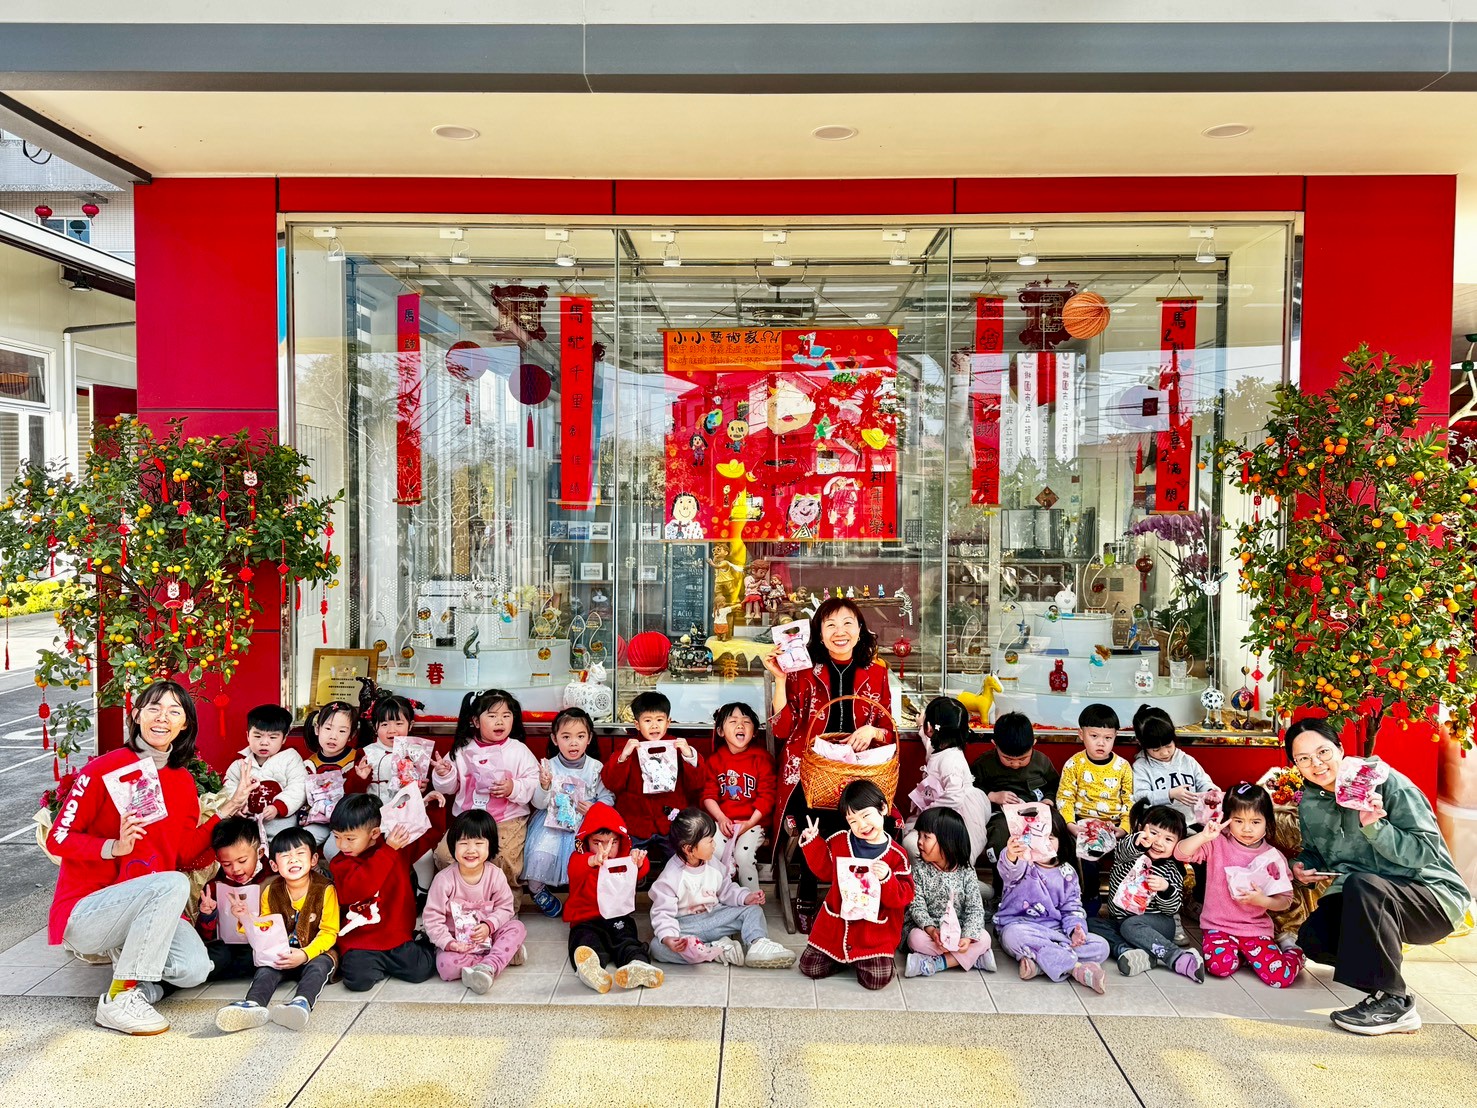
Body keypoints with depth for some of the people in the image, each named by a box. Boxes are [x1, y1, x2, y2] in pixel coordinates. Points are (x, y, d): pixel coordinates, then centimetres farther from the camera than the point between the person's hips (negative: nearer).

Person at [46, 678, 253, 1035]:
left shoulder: (184, 781, 7)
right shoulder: (104, 770, -10)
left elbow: (184, 854, 5)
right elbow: (57, 839, -9)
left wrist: (228, 808, -2)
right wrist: (114, 847, -25)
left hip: (147, 908, 5)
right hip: (83, 912, -5)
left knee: (195, 970, -21)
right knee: (174, 884, -34)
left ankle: (125, 951, 10)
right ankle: (119, 1000, -21)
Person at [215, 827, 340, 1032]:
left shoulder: (325, 889, -11)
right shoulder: (270, 892, 3)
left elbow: (329, 932, -11)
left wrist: (305, 954, -27)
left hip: (316, 952, -4)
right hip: (281, 955, 4)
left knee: (318, 967, -33)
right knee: (266, 969, -25)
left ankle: (301, 1004, -59)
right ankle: (253, 1005, -52)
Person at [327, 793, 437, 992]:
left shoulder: (397, 848, 6)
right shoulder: (340, 864, -2)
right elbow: (357, 889, -22)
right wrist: (388, 852, -22)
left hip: (396, 936, 1)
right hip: (359, 942, -1)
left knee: (421, 970, -15)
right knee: (358, 979, -26)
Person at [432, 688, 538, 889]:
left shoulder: (519, 750, 0)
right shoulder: (463, 749, 6)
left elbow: (535, 783, -4)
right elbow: (450, 787, 14)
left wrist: (514, 788, -20)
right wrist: (443, 774, -7)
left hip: (508, 820, -3)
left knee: (503, 860, -26)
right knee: (444, 854, -14)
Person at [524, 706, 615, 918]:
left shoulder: (596, 767, -1)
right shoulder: (549, 766, -2)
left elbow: (608, 796, 5)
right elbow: (539, 804, -3)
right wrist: (544, 786, -22)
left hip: (585, 822, 0)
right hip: (553, 821, 0)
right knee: (540, 854, -22)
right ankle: (537, 890, 9)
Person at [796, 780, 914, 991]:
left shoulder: (896, 855, -11)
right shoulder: (839, 841, -2)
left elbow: (904, 896, -11)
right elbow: (824, 869, 13)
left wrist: (887, 878, -29)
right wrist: (812, 842, 2)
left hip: (875, 931, -3)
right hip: (835, 924, 3)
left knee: (877, 980, -13)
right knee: (809, 968, 0)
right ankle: (841, 957, 28)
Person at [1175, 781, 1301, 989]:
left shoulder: (1274, 857, 0)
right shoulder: (1217, 844, -3)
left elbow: (1285, 900, 1)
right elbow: (1181, 853, -14)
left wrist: (1262, 901, -19)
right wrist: (1204, 836, -28)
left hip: (1256, 929, 1)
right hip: (1218, 925, -1)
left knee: (1281, 977, -15)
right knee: (1221, 966, -27)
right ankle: (1237, 952, 8)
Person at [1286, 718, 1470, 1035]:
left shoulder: (1386, 782, -17)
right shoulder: (1309, 804, 2)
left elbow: (1427, 852, -19)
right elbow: (1315, 851, 19)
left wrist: (1374, 826, -34)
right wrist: (1303, 865, -4)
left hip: (1433, 894, -6)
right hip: (1364, 900, 6)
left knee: (1361, 884, -37)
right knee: (1311, 938, -18)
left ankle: (1393, 1003, -27)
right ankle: (1375, 960, 15)